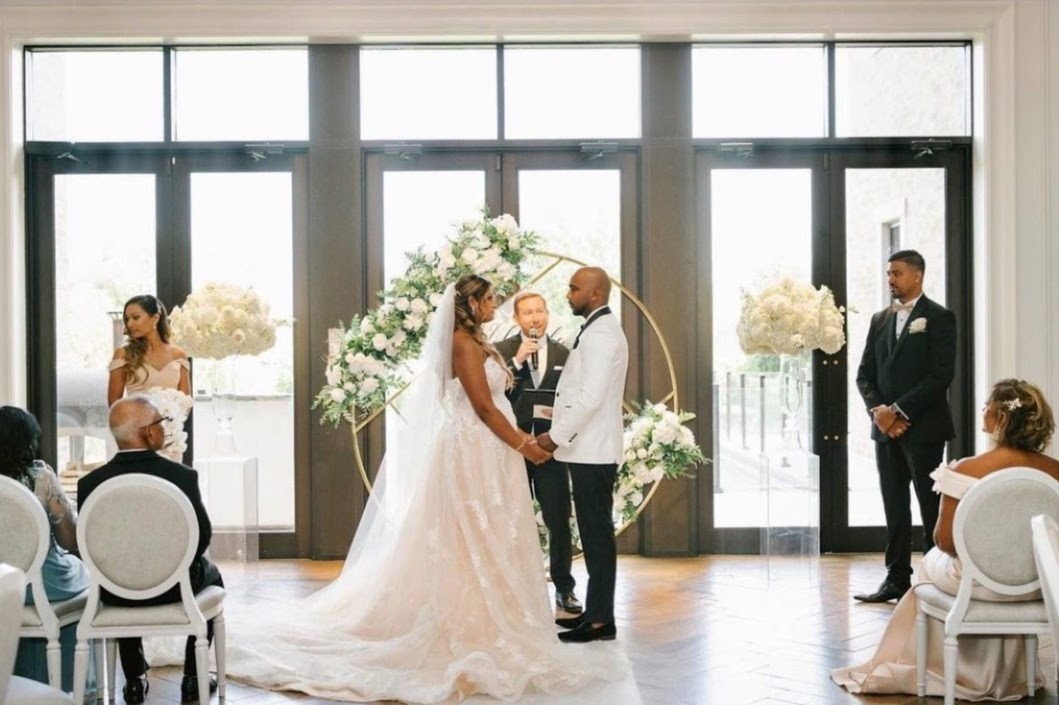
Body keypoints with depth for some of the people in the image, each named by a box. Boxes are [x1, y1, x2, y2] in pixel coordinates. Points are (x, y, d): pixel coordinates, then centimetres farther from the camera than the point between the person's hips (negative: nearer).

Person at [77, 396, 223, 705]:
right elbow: (203, 537, -10)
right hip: (174, 585, -2)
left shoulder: (90, 482, -15)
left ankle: (135, 680, 34)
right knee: (210, 574, 31)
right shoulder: (182, 475, -20)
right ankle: (193, 677, 27)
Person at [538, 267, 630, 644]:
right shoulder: (598, 329, 17)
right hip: (589, 449, 10)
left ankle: (601, 619, 1)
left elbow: (592, 396, -22)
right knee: (594, 532, 13)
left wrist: (557, 435, -16)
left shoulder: (600, 333, -15)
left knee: (597, 532, -5)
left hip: (593, 452, -10)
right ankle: (595, 610, 20)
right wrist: (562, 425, 15)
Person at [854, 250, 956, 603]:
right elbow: (865, 373, 11)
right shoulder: (880, 319, 13)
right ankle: (897, 579, 14)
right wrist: (878, 410, -6)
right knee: (894, 506, 8)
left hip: (923, 428, -5)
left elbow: (941, 375, -13)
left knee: (931, 507, -1)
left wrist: (899, 410, -16)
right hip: (886, 428, 6)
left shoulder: (939, 318, -4)